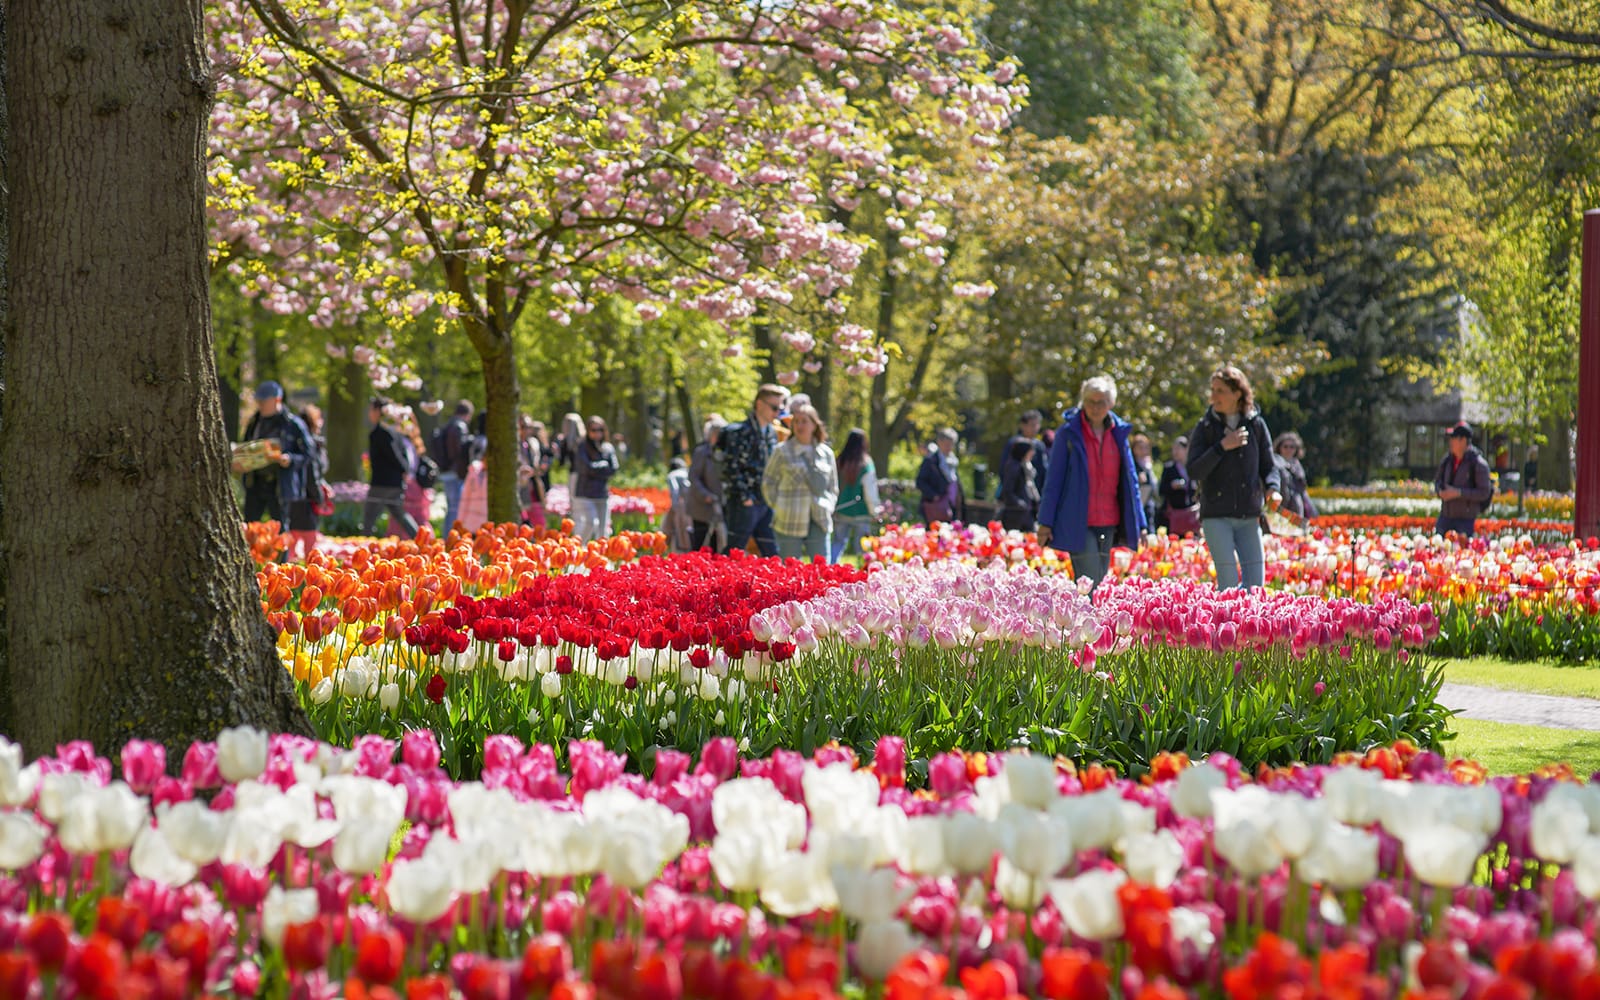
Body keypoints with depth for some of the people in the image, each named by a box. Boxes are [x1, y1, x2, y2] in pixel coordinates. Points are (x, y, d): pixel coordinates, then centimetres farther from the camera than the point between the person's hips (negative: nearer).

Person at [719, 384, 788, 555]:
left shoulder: (772, 434, 15)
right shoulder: (740, 432, -10)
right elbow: (730, 467, -16)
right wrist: (744, 496, -17)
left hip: (766, 503, 8)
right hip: (744, 504, -8)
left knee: (772, 553, 7)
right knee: (734, 553, -5)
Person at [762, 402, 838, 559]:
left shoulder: (826, 453, 11)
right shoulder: (782, 451, 1)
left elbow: (833, 487, 20)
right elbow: (768, 483, 5)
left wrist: (828, 508, 6)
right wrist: (779, 508, -3)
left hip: (819, 523, 3)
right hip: (789, 523, -3)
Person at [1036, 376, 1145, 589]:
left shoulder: (1119, 433, 10)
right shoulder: (1068, 432, -2)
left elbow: (1130, 480, 15)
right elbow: (1053, 479, -1)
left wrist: (1139, 523, 10)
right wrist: (1045, 522, -5)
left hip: (1108, 523, 5)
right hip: (1078, 524, -5)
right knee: (1088, 587, -12)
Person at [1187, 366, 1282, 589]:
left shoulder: (1256, 425, 7)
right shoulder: (1205, 428, 1)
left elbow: (1268, 466, 12)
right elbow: (1194, 471, -6)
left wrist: (1273, 488, -8)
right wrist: (1222, 447, -15)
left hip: (1249, 516, 2)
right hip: (1216, 515, -2)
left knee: (1255, 583, -1)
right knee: (1229, 581, -10)